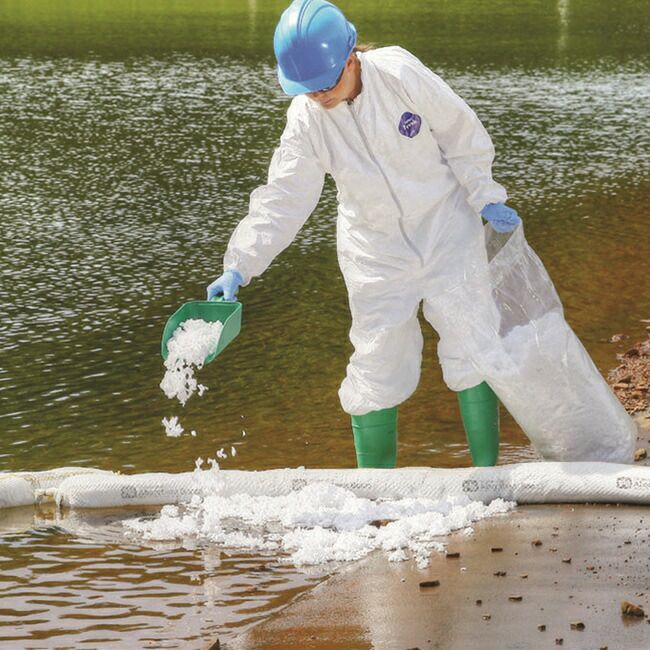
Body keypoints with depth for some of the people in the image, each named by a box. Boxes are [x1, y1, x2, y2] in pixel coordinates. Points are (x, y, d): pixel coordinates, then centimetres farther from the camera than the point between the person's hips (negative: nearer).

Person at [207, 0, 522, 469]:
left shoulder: (401, 74, -22)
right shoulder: (305, 120, -16)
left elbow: (461, 136, -9)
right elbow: (283, 200, -18)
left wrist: (485, 199, -4)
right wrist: (239, 265, -29)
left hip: (447, 233, -1)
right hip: (377, 252, 1)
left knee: (472, 350, -1)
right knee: (377, 365, 1)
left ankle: (488, 472, 13)